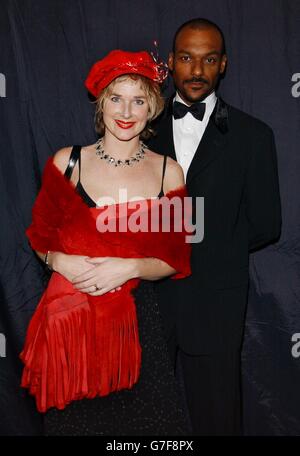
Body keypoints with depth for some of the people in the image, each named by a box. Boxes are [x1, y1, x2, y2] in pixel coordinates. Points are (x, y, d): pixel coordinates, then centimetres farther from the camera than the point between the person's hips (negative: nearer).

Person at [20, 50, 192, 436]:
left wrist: (130, 267, -15)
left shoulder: (168, 172, -1)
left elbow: (175, 259, 2)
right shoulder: (67, 162, -2)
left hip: (136, 319, 1)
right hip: (69, 317, 0)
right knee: (75, 418, 13)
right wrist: (59, 261, -14)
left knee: (142, 417, 11)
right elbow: (41, 238, 7)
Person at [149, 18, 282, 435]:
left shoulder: (252, 135, -1)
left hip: (214, 303, -1)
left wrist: (211, 247, 0)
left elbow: (265, 225, 1)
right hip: (150, 296, 2)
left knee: (215, 413, 13)